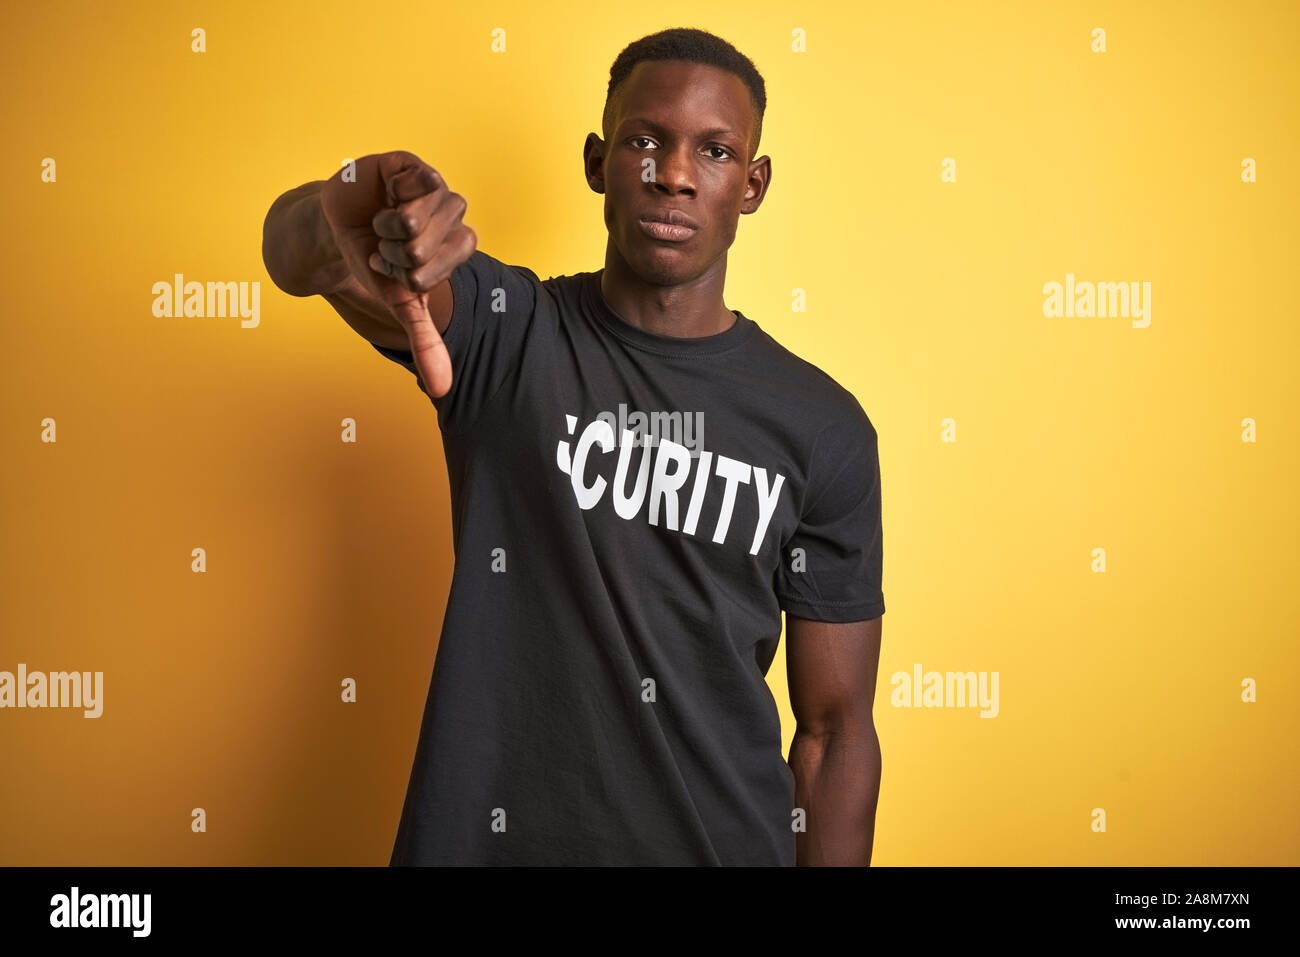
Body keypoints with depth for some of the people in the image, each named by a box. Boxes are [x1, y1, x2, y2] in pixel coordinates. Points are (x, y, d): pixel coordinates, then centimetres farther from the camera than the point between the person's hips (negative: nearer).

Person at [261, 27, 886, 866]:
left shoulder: (824, 429, -5)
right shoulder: (501, 330, -7)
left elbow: (837, 728, -2)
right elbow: (295, 254, -25)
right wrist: (346, 219, -46)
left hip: (727, 839, 1)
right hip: (483, 834, 0)